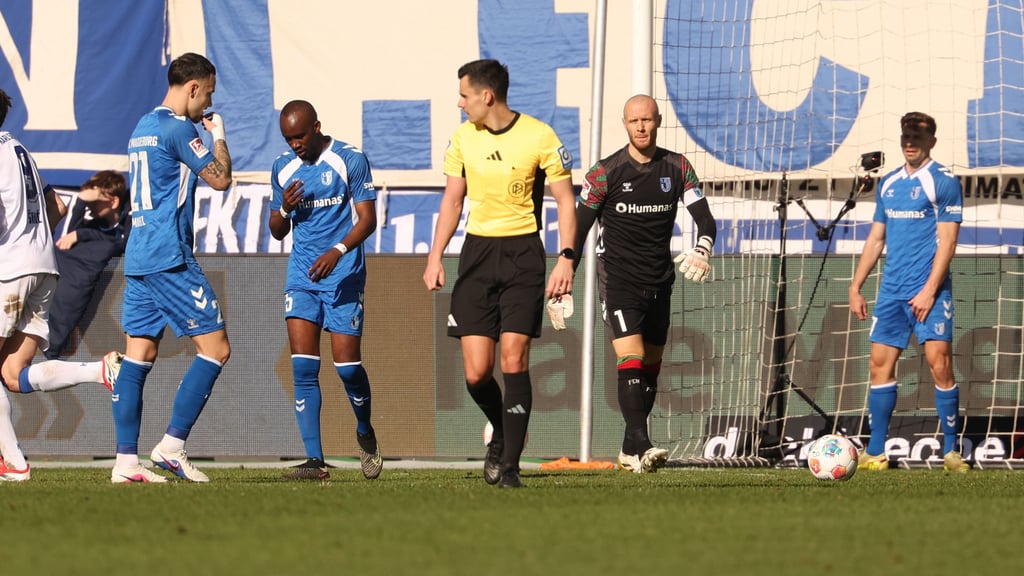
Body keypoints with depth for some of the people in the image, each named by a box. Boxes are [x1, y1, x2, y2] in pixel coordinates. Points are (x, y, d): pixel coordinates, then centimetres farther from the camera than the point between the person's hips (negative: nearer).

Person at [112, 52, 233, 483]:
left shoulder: (143, 127, 17)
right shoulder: (177, 128, -11)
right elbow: (220, 178, -9)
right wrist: (219, 135, 8)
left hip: (138, 257, 9)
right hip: (170, 258, -9)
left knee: (139, 354, 6)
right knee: (215, 348, -4)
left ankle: (126, 460, 1)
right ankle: (172, 446, -8)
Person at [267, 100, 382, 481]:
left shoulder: (350, 160, -5)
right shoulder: (283, 168, 9)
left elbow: (367, 219, -8)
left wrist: (337, 252, -24)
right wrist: (285, 208, -7)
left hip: (344, 276, -4)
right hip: (301, 277, 4)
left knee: (347, 365, -6)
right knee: (303, 368, -8)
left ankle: (365, 434, 23)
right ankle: (315, 460, -9)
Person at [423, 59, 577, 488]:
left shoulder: (540, 137, -7)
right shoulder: (463, 137, 6)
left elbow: (565, 200, -1)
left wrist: (566, 259, -11)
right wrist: (435, 255, 7)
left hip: (523, 252, -4)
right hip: (477, 252, 4)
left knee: (514, 360, -13)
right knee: (476, 372, -4)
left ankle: (509, 464, -7)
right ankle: (502, 433, 25)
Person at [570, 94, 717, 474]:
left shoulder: (677, 168, 3)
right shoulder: (606, 173, -6)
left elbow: (704, 218, 2)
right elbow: (579, 228, -1)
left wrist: (702, 251, -20)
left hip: (660, 282, 5)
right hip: (618, 281, -5)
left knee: (651, 367, 8)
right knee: (631, 358, -20)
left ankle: (631, 450, 19)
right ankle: (641, 446, -27)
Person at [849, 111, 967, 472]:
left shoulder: (944, 182, -4)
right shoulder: (888, 184, 15)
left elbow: (947, 240, -10)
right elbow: (876, 239, 20)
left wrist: (929, 290, -17)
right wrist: (855, 287, 15)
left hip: (928, 291, -6)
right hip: (892, 291, 6)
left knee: (939, 364, -11)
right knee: (880, 364, 3)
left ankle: (951, 452, -5)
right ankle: (875, 454, 6)